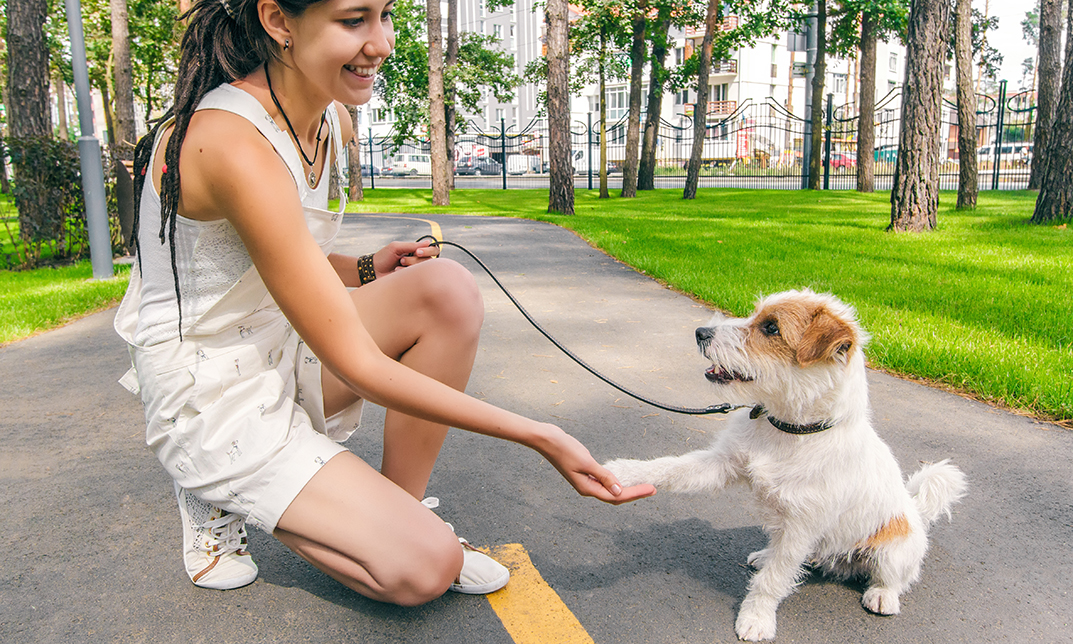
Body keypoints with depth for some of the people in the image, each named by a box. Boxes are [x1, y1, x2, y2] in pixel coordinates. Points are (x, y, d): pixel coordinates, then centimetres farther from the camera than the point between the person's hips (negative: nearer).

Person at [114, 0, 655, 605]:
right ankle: (220, 497, 8)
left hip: (277, 346, 8)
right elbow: (356, 365, -29)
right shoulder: (234, 143, -30)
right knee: (426, 567, -14)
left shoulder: (330, 120, -1)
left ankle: (399, 515, -1)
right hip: (211, 396, -7)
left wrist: (365, 269, -6)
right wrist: (541, 437, -29)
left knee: (448, 289, -16)